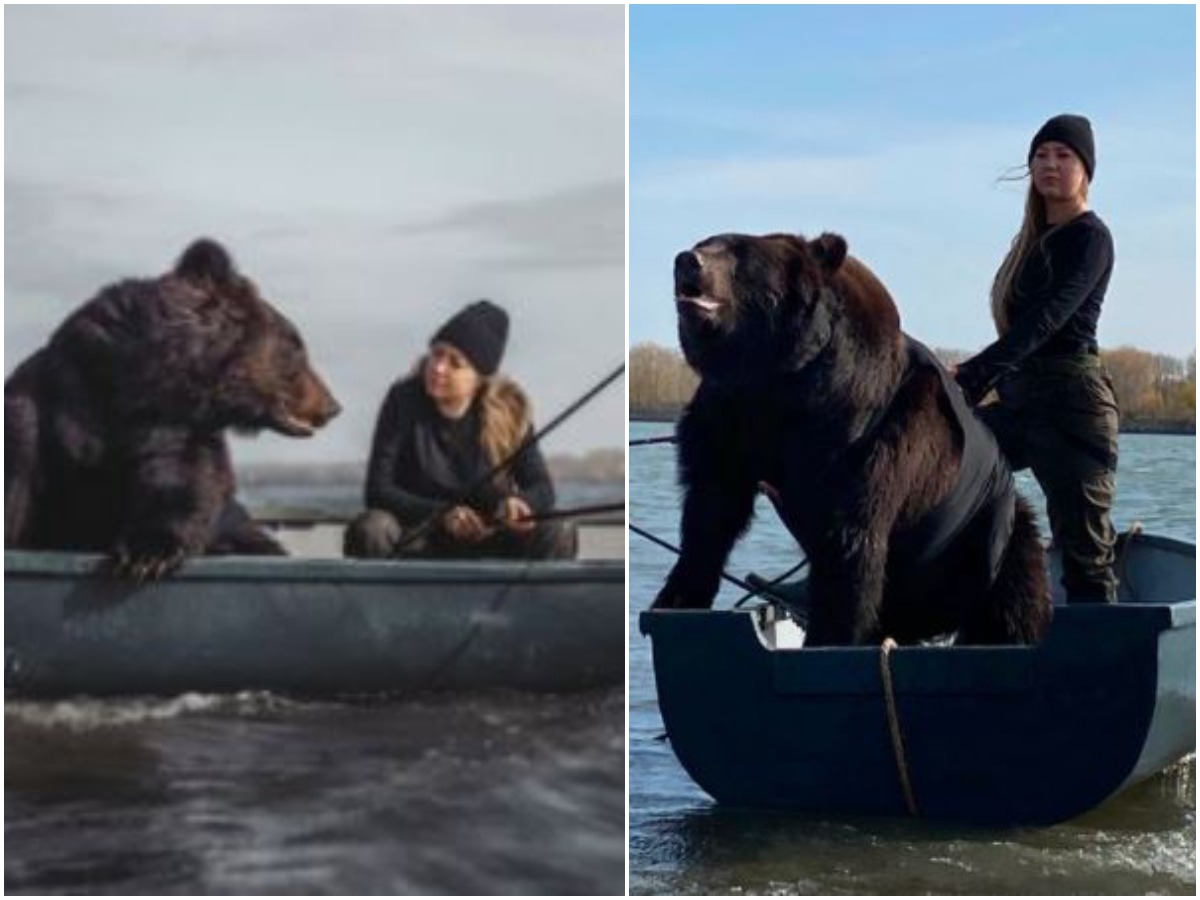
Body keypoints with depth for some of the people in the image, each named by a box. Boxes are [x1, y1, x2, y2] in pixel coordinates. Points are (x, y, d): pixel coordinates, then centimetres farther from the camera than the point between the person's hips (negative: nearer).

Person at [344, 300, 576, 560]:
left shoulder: (509, 410, -7)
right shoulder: (404, 400, -13)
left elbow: (542, 489, -7)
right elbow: (378, 491, -17)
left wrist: (516, 503, -32)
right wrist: (441, 515, -32)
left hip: (487, 543, 2)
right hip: (417, 543, -1)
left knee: (557, 536, -24)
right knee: (370, 530, -33)